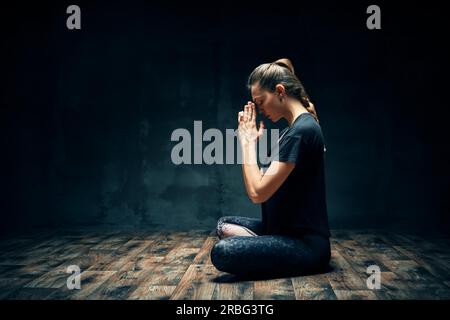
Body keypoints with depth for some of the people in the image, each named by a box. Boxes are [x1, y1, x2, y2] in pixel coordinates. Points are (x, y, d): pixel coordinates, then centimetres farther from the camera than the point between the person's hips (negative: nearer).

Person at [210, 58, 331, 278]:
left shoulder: (302, 130, -18)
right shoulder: (291, 129, 14)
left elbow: (258, 192, -21)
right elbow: (264, 184, 14)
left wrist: (247, 142, -10)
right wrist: (249, 141, 7)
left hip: (306, 243, -10)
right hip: (285, 229, 10)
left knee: (222, 252, -26)